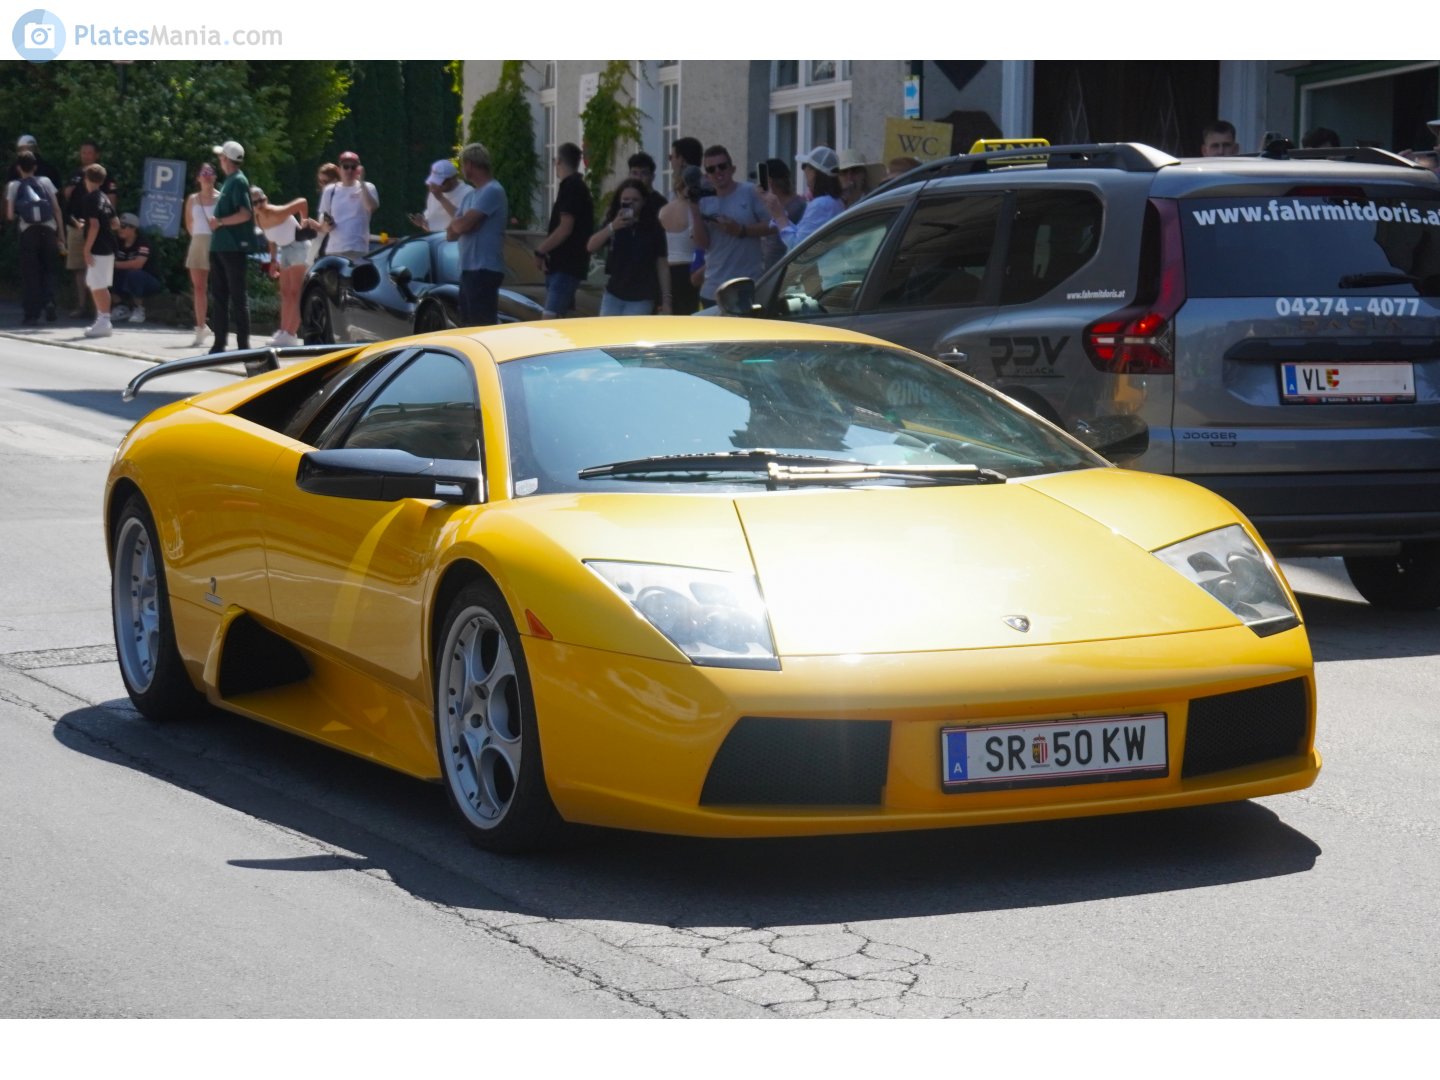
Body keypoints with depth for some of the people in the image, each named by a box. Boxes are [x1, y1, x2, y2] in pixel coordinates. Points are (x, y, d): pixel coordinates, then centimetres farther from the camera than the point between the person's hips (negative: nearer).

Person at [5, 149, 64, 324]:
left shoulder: (14, 186, 5)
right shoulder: (46, 182, 9)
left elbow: (10, 215, 0)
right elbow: (57, 209, 5)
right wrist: (61, 235, 10)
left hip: (28, 231, -1)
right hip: (48, 230, 1)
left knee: (30, 273, 6)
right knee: (48, 269, 15)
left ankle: (32, 313, 3)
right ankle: (49, 300, -8)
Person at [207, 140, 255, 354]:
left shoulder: (238, 182, -11)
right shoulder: (229, 181, 17)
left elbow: (245, 214, -21)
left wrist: (220, 222, -15)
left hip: (234, 246, -9)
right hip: (220, 246, 9)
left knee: (237, 296, -5)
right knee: (219, 295, 10)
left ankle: (243, 344, -2)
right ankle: (220, 342, 14)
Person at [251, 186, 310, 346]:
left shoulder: (277, 213, -25)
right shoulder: (258, 220, -1)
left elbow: (302, 202, -24)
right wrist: (273, 260, 10)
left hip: (298, 246, -9)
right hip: (284, 250, 9)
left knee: (295, 292, -11)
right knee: (285, 293, 13)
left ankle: (291, 334, -13)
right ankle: (283, 331, 19)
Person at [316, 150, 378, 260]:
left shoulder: (366, 188, 3)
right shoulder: (330, 190, 11)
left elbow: (372, 207, -18)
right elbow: (322, 227, 15)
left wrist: (361, 182, -19)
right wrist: (326, 226, -9)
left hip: (358, 250, -3)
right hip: (334, 250, 3)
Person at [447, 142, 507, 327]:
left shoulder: (492, 192, -12)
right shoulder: (470, 195, 18)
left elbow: (463, 224, -20)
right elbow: (451, 234, 15)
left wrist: (453, 225, 2)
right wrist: (456, 227, -6)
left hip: (484, 270, -10)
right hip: (469, 269, 10)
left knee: (484, 326, -12)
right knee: (470, 324, 13)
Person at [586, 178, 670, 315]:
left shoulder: (653, 228, -4)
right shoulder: (612, 222, 2)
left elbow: (662, 264, -1)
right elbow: (591, 247, -12)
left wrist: (666, 300, -4)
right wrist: (612, 227, -27)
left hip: (641, 299, -3)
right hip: (613, 295, 3)